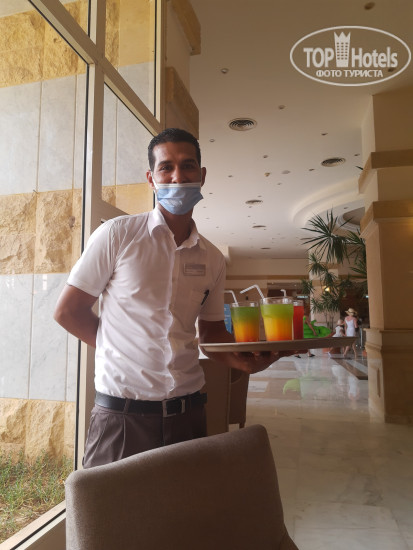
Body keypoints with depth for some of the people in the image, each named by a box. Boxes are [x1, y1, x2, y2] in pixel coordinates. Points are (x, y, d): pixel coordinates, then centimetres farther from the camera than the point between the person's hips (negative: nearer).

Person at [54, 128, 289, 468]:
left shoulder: (212, 259, 6)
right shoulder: (118, 235, -7)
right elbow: (67, 310, -3)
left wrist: (241, 359, -7)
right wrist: (122, 349, 1)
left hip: (188, 410, 4)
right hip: (122, 413, -3)